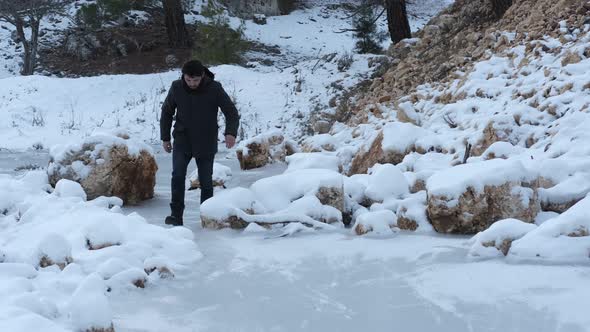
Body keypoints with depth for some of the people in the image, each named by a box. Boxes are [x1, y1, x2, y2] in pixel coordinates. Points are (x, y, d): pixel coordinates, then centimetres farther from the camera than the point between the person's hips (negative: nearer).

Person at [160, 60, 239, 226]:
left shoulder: (214, 89, -13)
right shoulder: (176, 88, -7)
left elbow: (231, 112, -10)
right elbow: (166, 112, 9)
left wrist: (231, 132, -28)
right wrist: (165, 137, 10)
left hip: (206, 144, -1)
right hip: (182, 141, 1)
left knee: (206, 181, 4)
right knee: (178, 175, -16)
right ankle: (176, 215, -12)